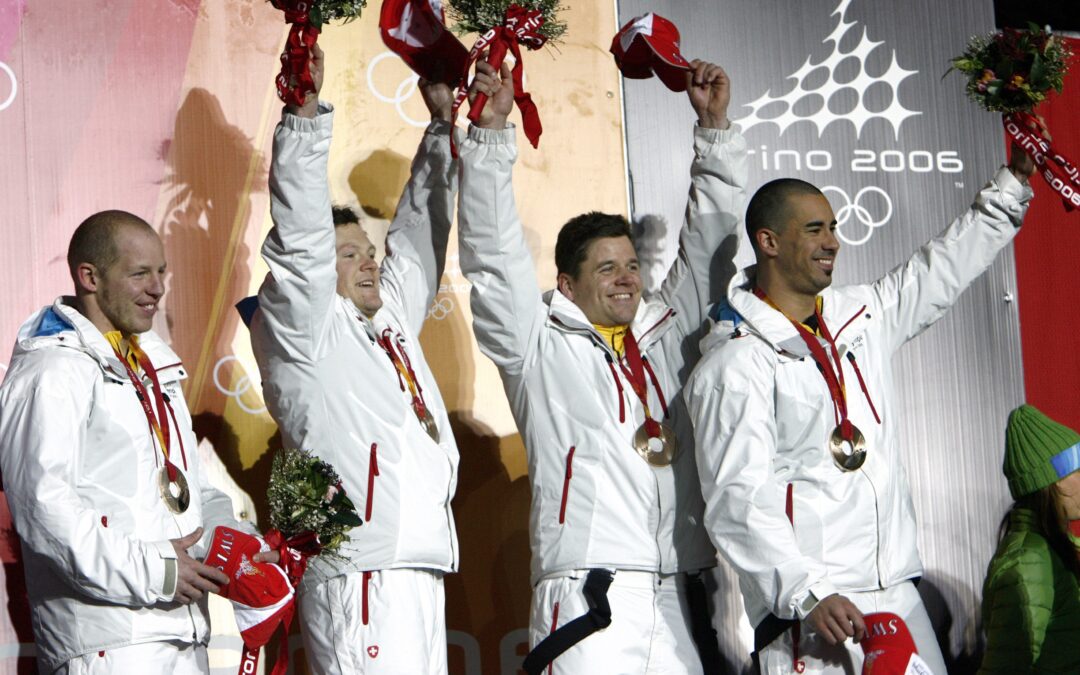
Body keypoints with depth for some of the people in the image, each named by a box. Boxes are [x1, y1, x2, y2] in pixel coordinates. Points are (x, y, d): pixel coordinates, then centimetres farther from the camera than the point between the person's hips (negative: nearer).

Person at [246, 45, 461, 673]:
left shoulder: (392, 320, 21)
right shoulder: (305, 330, 2)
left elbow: (419, 235, 27)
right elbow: (299, 239, -10)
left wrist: (444, 124, 24)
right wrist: (306, 111, -13)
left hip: (421, 569, 8)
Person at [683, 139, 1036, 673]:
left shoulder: (860, 315, 15)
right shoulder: (736, 363, -9)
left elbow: (943, 268, 28)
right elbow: (737, 501, -17)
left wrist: (1015, 179, 24)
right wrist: (808, 593, -26)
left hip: (897, 593, 7)